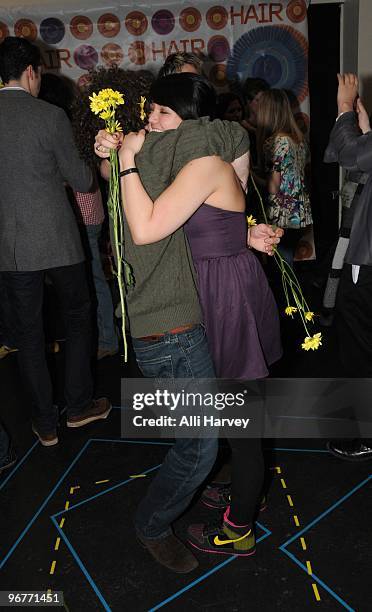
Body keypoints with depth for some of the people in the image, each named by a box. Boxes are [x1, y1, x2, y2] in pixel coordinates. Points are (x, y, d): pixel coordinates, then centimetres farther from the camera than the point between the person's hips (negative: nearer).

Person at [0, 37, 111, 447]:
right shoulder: (50, 117, -9)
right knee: (77, 317, 17)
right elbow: (81, 181, -3)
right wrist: (91, 168, 18)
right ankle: (79, 405, 25)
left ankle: (45, 422, 23)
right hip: (56, 240, -3)